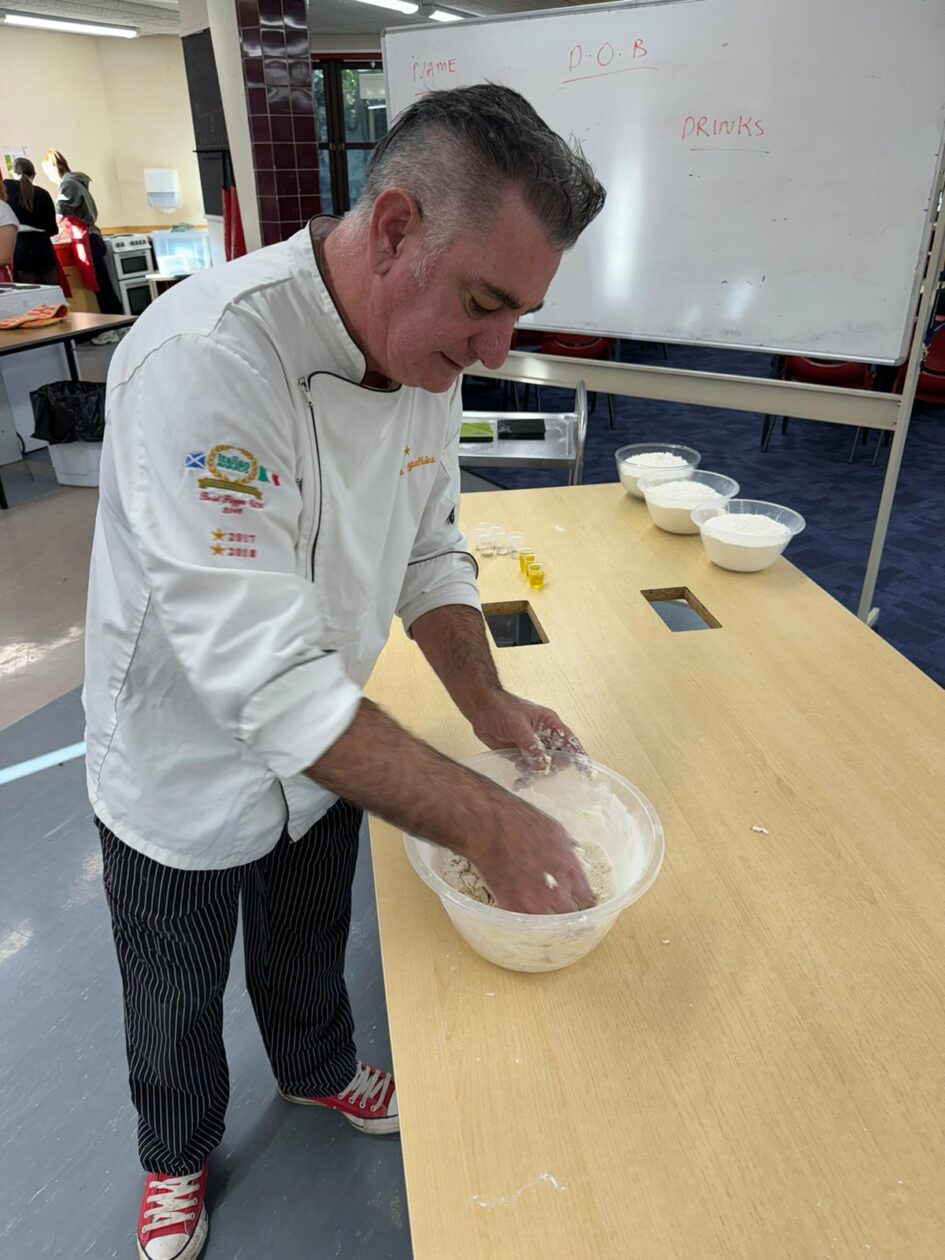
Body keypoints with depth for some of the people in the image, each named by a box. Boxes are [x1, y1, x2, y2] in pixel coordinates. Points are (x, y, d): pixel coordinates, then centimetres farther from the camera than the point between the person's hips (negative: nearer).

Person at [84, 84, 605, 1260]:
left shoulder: (426, 350, -10)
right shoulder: (203, 360, -35)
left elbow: (428, 552, 2)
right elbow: (265, 679, -37)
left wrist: (486, 702, -10)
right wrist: (484, 822, -34)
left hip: (323, 751, 6)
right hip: (185, 778, -5)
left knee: (310, 950, 31)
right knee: (176, 1009, 23)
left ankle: (319, 1072, 64)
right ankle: (177, 1155, 57)